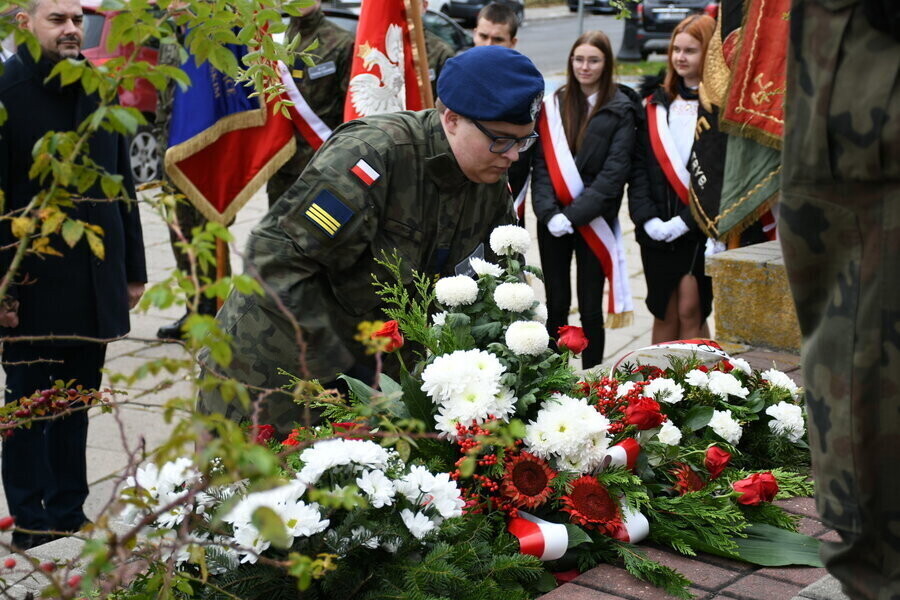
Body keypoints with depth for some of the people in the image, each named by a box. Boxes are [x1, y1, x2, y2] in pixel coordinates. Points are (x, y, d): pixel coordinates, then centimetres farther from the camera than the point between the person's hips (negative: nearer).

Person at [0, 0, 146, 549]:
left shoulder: (99, 92, 9)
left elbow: (122, 186, 14)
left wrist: (133, 270, 13)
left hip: (96, 288, 5)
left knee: (77, 404, 13)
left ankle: (70, 513, 24)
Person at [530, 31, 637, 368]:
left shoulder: (620, 110, -2)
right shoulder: (555, 103, 7)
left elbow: (615, 171, -9)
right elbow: (541, 162, 2)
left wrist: (575, 214, -16)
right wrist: (548, 212, -11)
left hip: (594, 221, -2)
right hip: (552, 220, 3)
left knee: (590, 308, 4)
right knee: (556, 306, 8)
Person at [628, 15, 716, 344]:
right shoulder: (656, 102, 12)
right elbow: (639, 166, 7)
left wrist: (686, 220, -16)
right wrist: (646, 217, -6)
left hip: (701, 228, -4)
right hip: (657, 229, 4)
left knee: (690, 311, -2)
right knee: (664, 313, 11)